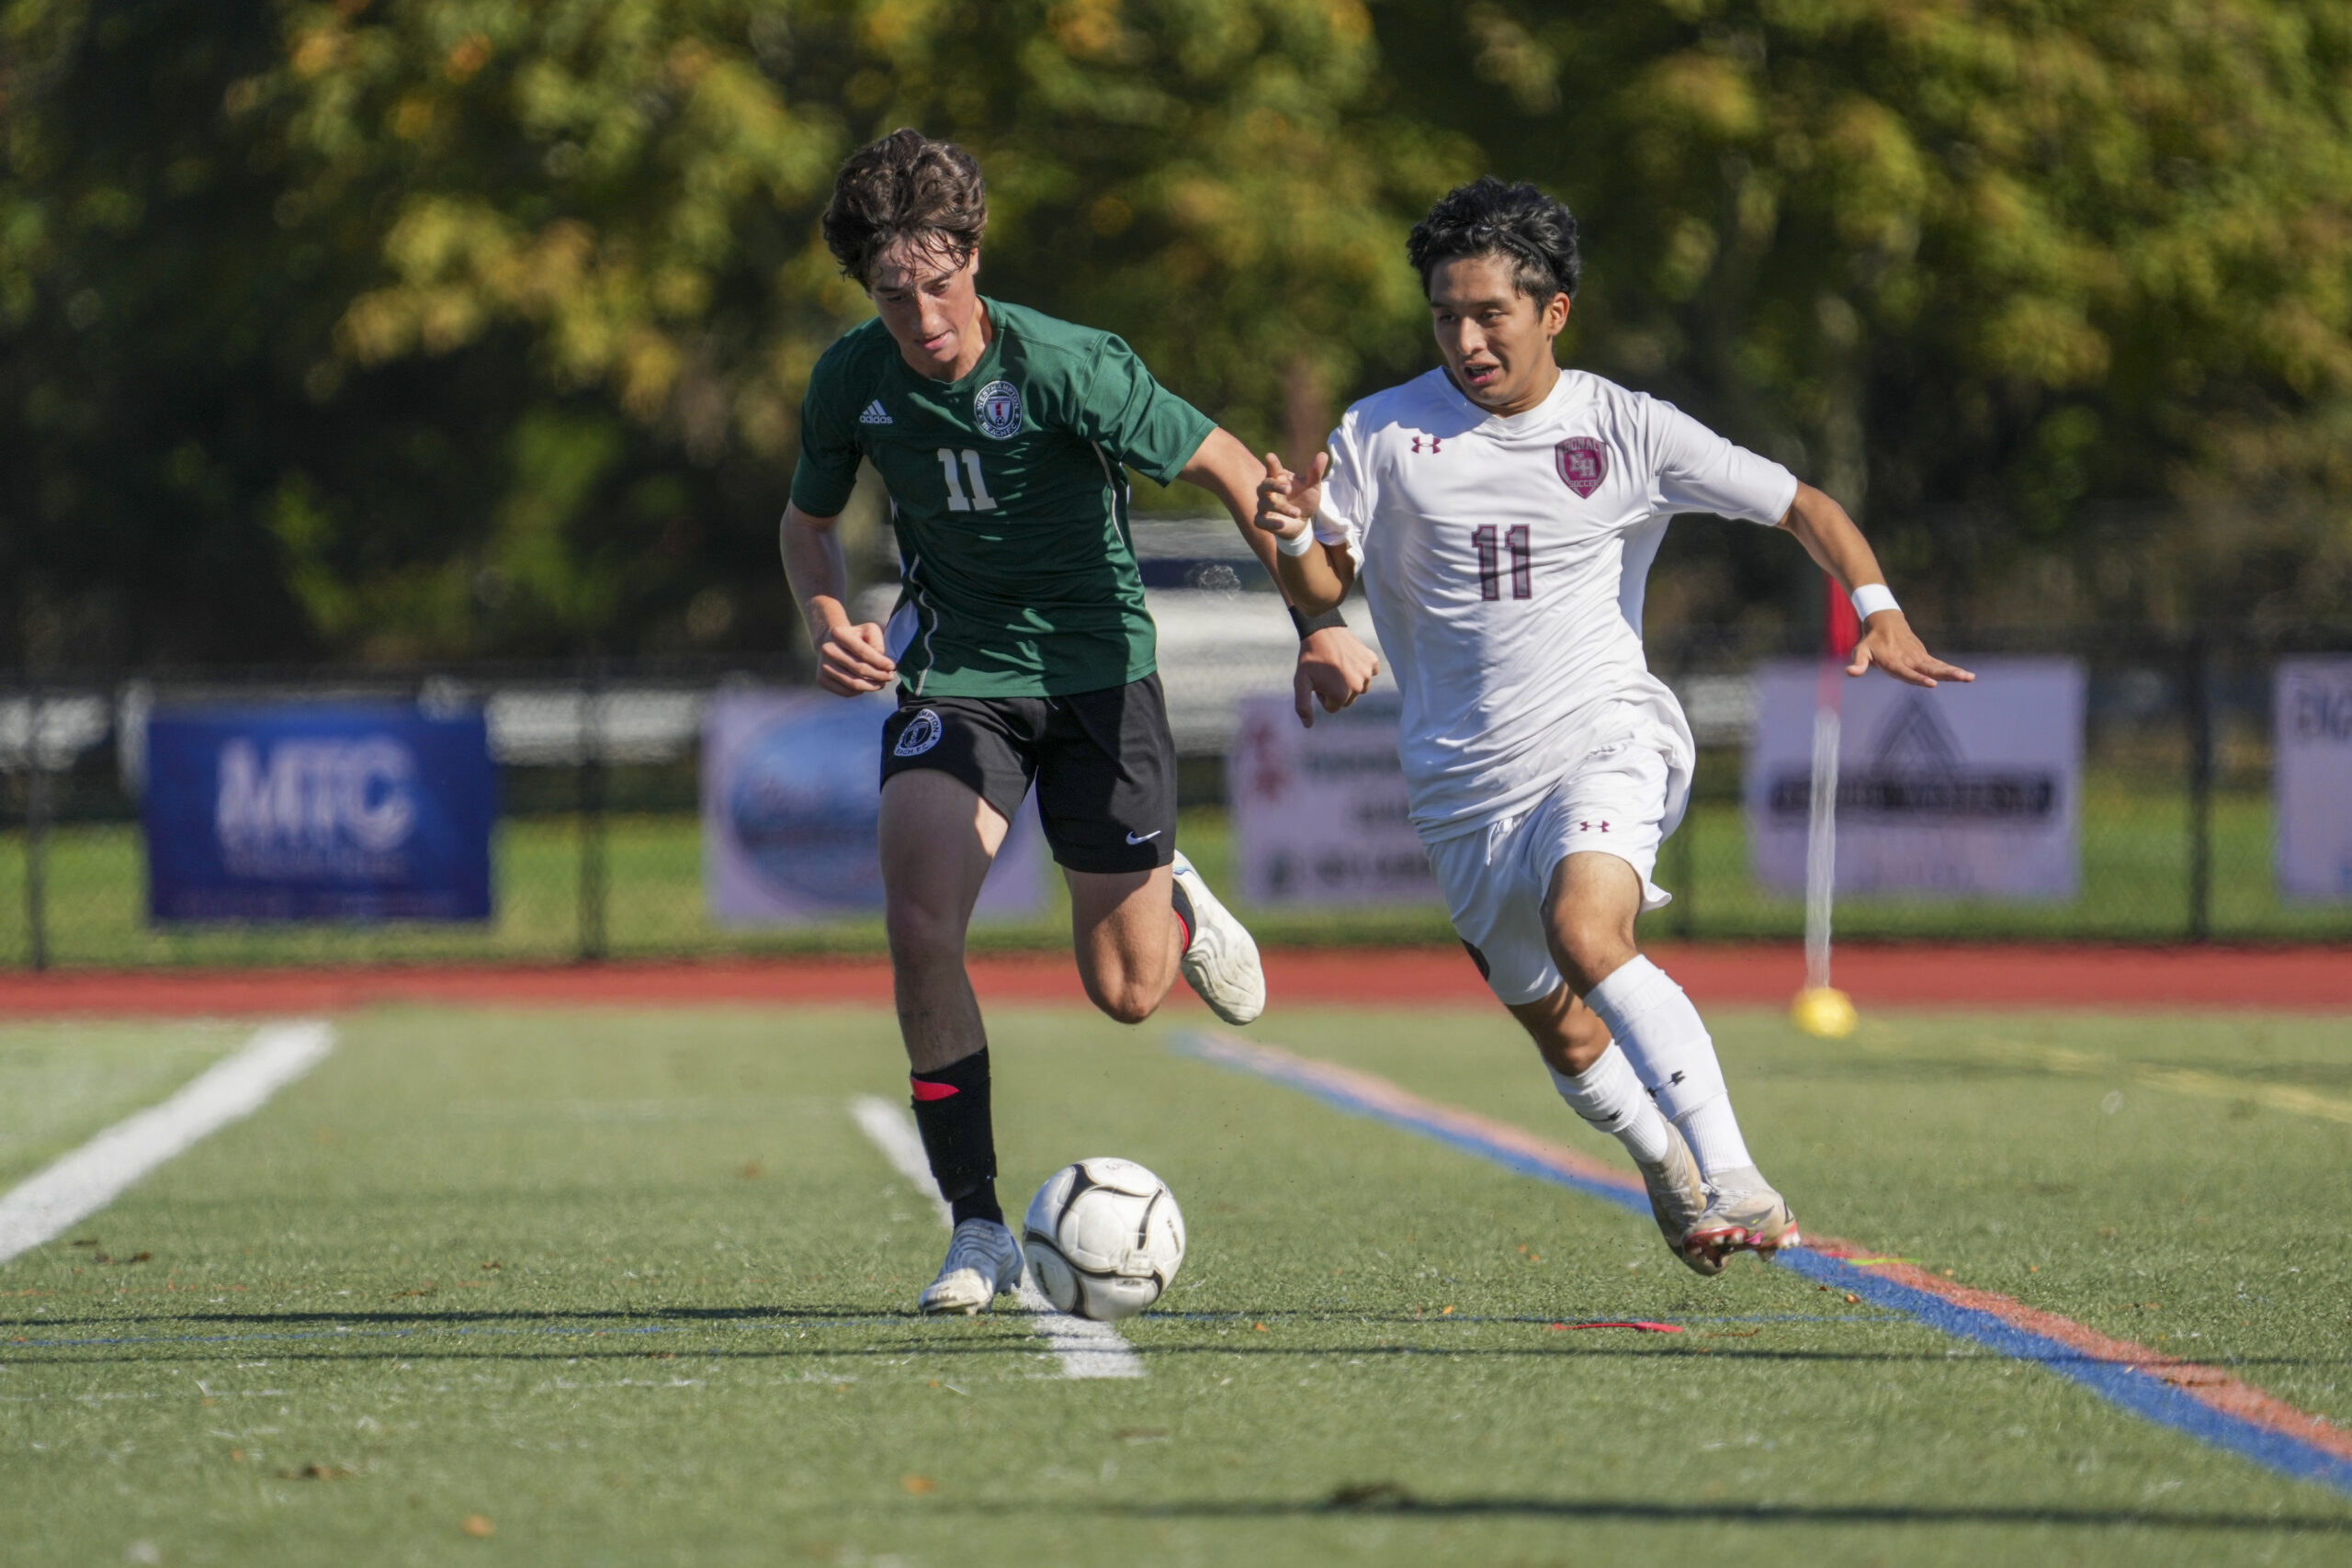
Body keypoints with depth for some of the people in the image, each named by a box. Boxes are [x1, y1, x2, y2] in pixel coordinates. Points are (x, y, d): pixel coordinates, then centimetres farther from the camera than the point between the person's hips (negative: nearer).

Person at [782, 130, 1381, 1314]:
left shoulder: (1064, 368, -23)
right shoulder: (851, 380, -10)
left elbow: (1230, 470, -14)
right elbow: (810, 518, 10)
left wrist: (1320, 623, -18)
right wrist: (828, 625, -10)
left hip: (1096, 671, -2)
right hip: (954, 675, 2)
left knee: (1127, 993, -1)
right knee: (919, 929, -22)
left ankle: (1172, 903, 39)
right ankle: (978, 1229, -10)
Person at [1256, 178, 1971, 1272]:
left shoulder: (1625, 430, -3)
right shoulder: (1383, 435, -1)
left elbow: (1800, 505, 3)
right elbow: (1322, 590, 1)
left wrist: (1877, 608, -13)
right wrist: (1292, 533, -21)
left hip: (1605, 738, -3)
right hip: (1467, 782, 3)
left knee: (1585, 936, -32)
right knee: (1562, 1034, 12)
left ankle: (1732, 1175, -33)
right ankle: (1663, 1160, 44)